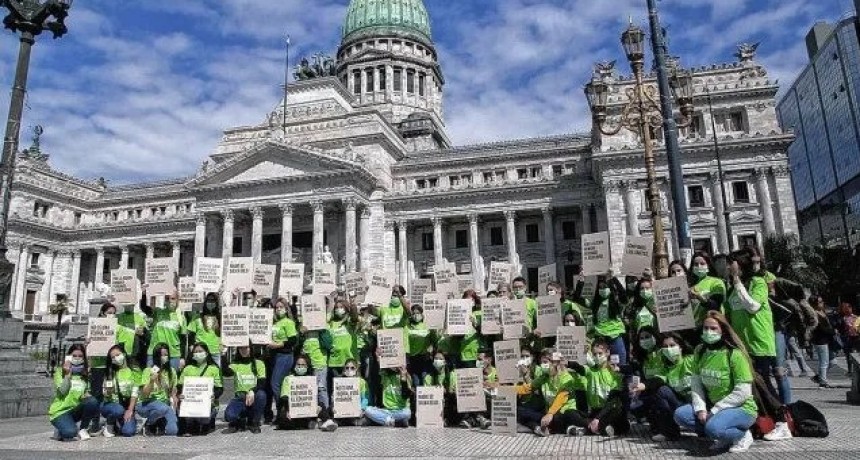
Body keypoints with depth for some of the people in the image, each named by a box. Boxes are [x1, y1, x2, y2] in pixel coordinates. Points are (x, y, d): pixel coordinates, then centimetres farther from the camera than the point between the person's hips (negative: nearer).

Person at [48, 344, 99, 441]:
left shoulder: (85, 374, 12)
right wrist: (67, 374, -19)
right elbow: (62, 391, -15)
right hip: (60, 411, -5)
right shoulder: (60, 371, -2)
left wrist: (86, 395, -7)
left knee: (92, 401, -28)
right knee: (70, 433, -33)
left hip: (75, 410, 5)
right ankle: (61, 431, 4)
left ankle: (82, 430, -8)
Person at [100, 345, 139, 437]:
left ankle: (117, 423, 13)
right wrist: (108, 392, -22)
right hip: (111, 405, 0)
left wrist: (130, 410, -14)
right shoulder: (110, 372, 3)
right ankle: (109, 425, -2)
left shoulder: (134, 371, 0)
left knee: (128, 432, -23)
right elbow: (106, 395, 1)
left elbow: (135, 392, -5)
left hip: (128, 407, 0)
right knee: (118, 410, -36)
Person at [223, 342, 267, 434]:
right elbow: (225, 373, -15)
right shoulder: (234, 364, 8)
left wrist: (252, 391, -26)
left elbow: (262, 383, -6)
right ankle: (239, 422, 9)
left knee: (261, 394, -35)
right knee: (229, 415, -30)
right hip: (239, 397, 0)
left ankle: (254, 423, -10)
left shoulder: (259, 363, 5)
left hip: (254, 398, 0)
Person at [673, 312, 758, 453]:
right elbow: (696, 383, 0)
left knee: (713, 427, -34)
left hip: (741, 408, -7)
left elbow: (742, 392, -20)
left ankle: (743, 435, 0)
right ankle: (724, 437, 4)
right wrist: (700, 408, -16)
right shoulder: (700, 352, 1)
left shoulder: (735, 354, -18)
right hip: (713, 407, 7)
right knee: (680, 415, -13)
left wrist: (714, 411, -19)